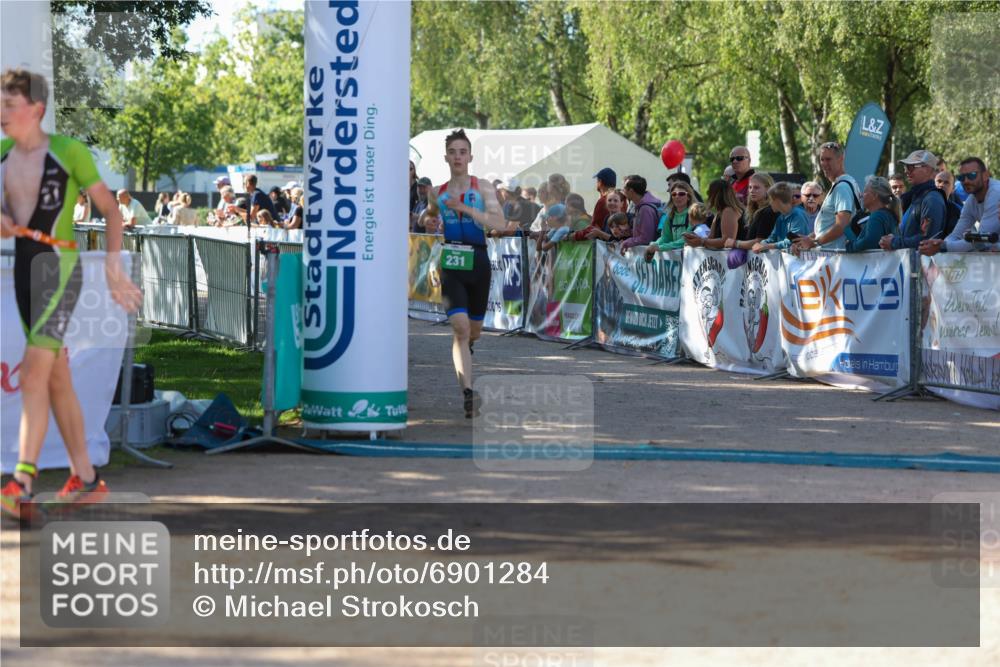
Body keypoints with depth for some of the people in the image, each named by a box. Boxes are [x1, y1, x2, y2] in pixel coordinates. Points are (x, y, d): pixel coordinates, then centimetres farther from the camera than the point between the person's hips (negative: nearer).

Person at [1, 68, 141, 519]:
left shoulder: (69, 152, -8)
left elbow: (111, 211, -1)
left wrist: (113, 267, -7)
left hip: (60, 269, -7)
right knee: (57, 379, 10)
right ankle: (86, 479, 18)